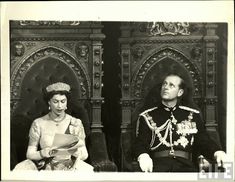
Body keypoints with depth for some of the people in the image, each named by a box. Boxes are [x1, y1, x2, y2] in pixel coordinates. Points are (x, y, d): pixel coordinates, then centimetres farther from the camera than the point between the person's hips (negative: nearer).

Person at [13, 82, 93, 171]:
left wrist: (76, 152, -18)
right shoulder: (38, 124, 1)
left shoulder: (76, 123, 3)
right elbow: (29, 154, 2)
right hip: (45, 169, 0)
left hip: (70, 169, 0)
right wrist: (44, 153, -18)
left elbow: (84, 155, 4)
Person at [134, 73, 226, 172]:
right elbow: (140, 144, 7)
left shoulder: (192, 115, 20)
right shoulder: (147, 116, 15)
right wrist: (143, 156, -17)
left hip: (184, 164, 2)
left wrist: (218, 153, -7)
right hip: (158, 163, -2)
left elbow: (204, 141, 15)